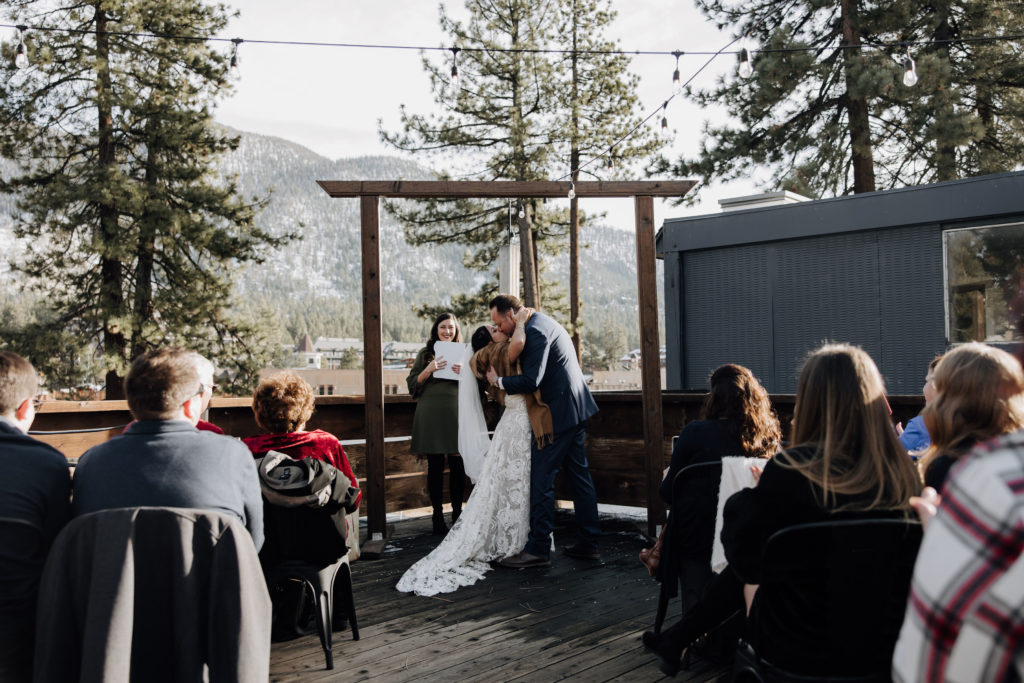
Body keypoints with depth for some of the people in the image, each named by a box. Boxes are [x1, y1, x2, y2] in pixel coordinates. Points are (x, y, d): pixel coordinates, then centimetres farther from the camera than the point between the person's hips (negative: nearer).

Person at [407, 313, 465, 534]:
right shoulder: (425, 353, 12)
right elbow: (412, 384, 6)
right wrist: (428, 370, -10)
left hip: (456, 413, 1)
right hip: (430, 414, 0)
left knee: (457, 465, -1)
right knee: (435, 466, 1)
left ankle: (457, 513, 10)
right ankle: (437, 515, 8)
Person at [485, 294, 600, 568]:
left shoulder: (535, 331, -17)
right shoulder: (545, 323, 16)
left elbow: (531, 381, -23)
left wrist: (498, 380, -9)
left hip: (558, 413, -11)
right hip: (577, 410, 11)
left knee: (541, 480, -5)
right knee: (579, 475, 13)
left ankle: (537, 549, 0)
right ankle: (589, 543, 20)